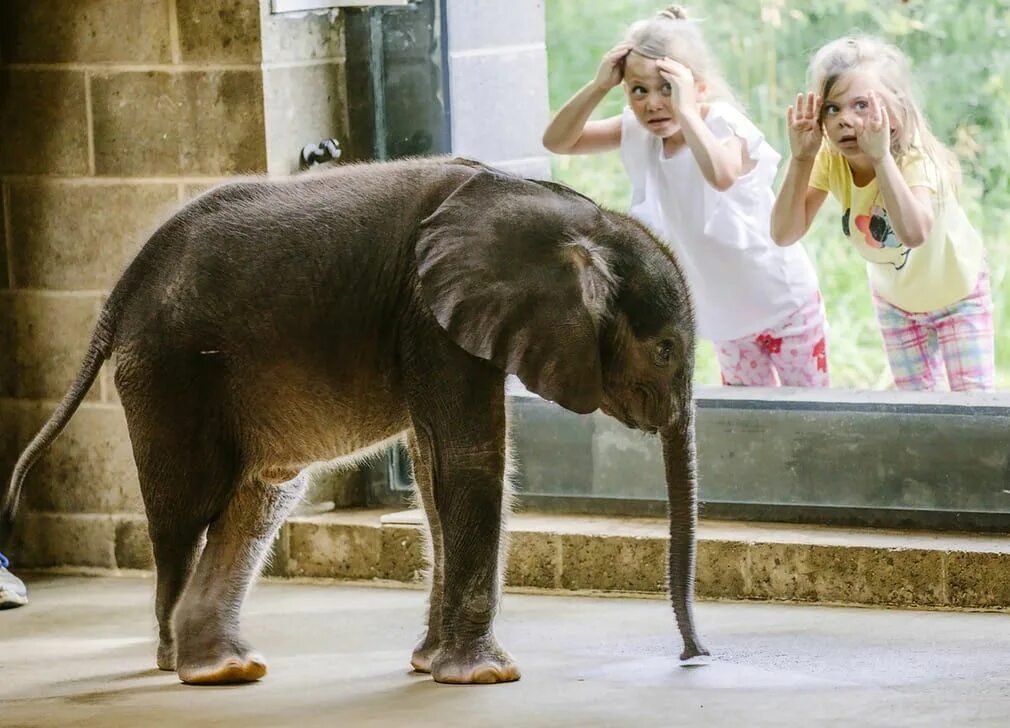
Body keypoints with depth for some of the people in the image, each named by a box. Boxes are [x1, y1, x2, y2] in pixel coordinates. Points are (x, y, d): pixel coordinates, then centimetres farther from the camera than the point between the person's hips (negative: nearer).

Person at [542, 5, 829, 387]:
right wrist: (598, 87, -24)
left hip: (784, 302, -6)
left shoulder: (724, 124, -28)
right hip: (728, 312, 6)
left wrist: (684, 108, -48)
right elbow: (557, 142, -12)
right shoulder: (638, 131, -10)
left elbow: (722, 175, -52)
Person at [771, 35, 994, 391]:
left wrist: (881, 156, -61)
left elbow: (913, 233, -57)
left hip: (956, 289, -4)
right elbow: (784, 234, -31)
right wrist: (801, 159, -41)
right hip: (895, 295, 4)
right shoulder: (829, 159, -24)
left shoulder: (917, 159, -37)